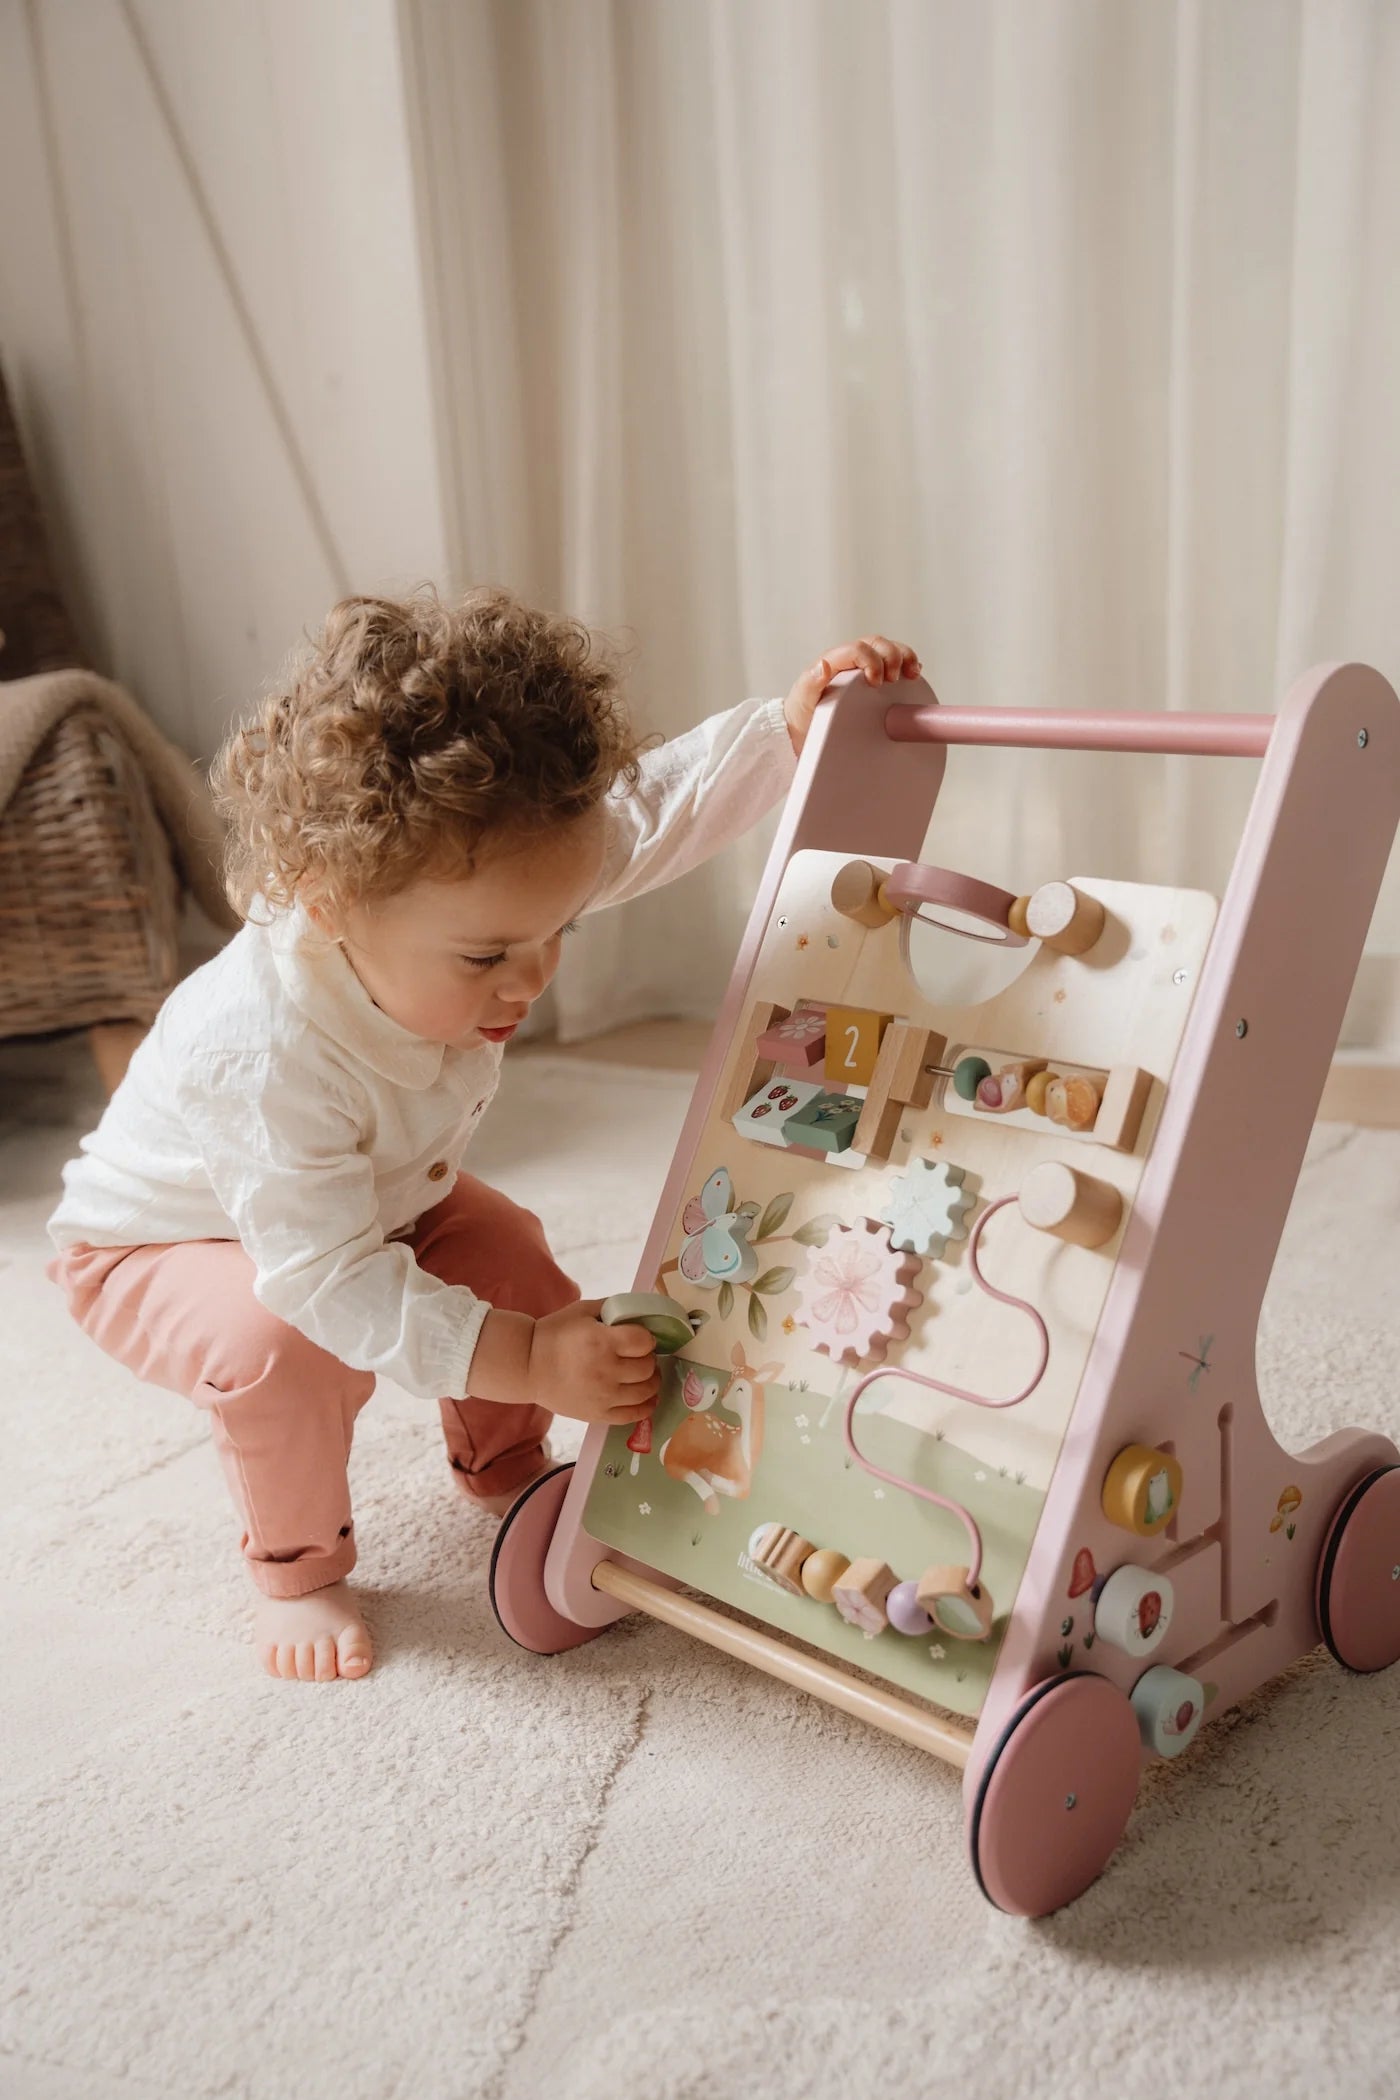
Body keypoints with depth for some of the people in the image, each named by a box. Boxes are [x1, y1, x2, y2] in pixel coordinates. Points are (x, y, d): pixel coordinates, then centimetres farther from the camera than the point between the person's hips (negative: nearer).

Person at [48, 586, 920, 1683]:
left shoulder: (466, 882, -28)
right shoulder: (263, 1056, -47)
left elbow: (653, 806, -19)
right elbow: (330, 1280, -41)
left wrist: (793, 725, -29)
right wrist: (525, 1360, -48)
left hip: (369, 1197, 6)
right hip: (155, 1245, -6)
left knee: (510, 1255, -9)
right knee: (284, 1351, -32)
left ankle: (504, 1466, 22)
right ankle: (295, 1568, -1)